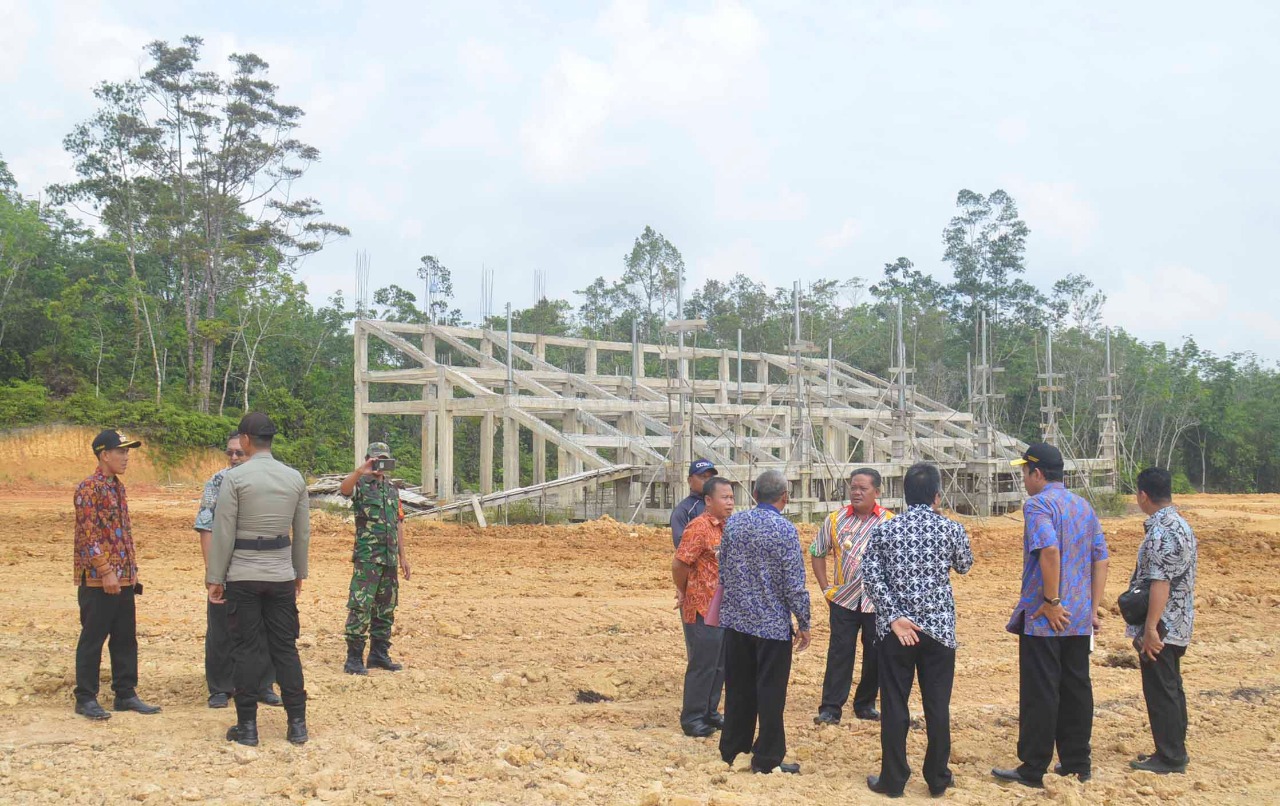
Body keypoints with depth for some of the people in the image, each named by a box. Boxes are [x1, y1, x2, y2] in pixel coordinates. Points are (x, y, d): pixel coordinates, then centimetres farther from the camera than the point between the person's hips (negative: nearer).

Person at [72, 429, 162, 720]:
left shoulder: (118, 487, 14)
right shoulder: (89, 488, -12)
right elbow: (88, 535, -17)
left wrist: (132, 568, 14)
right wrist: (106, 571, -19)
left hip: (123, 579, 8)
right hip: (97, 579, -8)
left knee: (126, 638, 12)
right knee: (92, 639, 0)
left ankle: (126, 694, 20)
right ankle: (85, 699, 8)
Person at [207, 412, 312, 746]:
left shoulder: (235, 477, -10)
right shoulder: (295, 478, 3)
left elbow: (223, 531, -10)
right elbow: (303, 531, 9)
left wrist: (215, 577, -3)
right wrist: (299, 572, 20)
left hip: (243, 576, -3)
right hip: (282, 575, 4)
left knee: (247, 649, 3)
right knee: (286, 647, 10)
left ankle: (247, 726, 8)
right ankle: (297, 723, 12)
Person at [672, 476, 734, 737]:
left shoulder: (726, 527, 9)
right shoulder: (699, 527, -18)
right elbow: (679, 564, -20)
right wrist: (683, 591, -6)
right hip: (702, 610, -8)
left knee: (720, 666, 15)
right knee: (702, 666, -1)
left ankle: (710, 713, 27)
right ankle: (692, 719, 9)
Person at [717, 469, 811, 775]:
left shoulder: (733, 523, 1)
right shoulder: (784, 529, -15)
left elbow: (722, 570, 10)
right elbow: (794, 584, -14)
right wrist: (804, 624, -3)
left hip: (736, 620, 5)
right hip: (772, 623, -5)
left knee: (738, 688, 16)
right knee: (770, 692, 4)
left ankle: (732, 750, 24)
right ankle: (767, 758, 10)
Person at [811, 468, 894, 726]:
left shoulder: (890, 522, -5)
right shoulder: (836, 519, 2)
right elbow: (817, 552, 13)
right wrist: (825, 587, 6)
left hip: (878, 601, -1)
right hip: (844, 599, 1)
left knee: (875, 656, 8)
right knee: (839, 654, -1)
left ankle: (866, 704, 23)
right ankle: (830, 708, 3)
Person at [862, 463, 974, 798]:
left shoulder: (885, 530, -2)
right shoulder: (951, 529, -4)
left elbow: (871, 575, -8)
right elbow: (964, 566, 14)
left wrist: (894, 617, -9)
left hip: (896, 630, 0)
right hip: (939, 629, 0)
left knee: (894, 705, 6)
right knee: (937, 706, 8)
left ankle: (893, 780, 12)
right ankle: (937, 780, 17)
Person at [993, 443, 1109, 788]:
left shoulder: (1037, 504, -11)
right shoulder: (1084, 506, 14)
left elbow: (1050, 550, -26)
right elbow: (1100, 559, 12)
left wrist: (1051, 601, -21)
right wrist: (1094, 607, 11)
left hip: (1045, 617, -8)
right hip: (1080, 619, 8)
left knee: (1039, 694, -3)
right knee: (1076, 690, 13)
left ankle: (1032, 770, 2)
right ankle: (1076, 763, 20)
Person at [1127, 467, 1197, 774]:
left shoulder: (1160, 532, -21)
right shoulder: (1182, 525, 12)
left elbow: (1160, 583, -25)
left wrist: (1150, 628, -25)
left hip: (1162, 629, -10)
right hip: (1180, 626, 10)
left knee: (1160, 692, -3)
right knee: (1171, 689, 17)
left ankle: (1170, 758, 3)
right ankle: (1174, 751, 26)